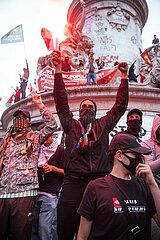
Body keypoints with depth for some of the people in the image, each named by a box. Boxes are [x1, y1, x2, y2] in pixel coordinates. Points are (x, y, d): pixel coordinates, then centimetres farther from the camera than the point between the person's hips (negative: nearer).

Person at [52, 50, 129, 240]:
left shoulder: (104, 125, 21)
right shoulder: (71, 125, 18)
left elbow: (120, 105, 19)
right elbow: (61, 100, 11)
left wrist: (124, 76, 17)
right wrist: (58, 69, 7)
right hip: (73, 182, -1)